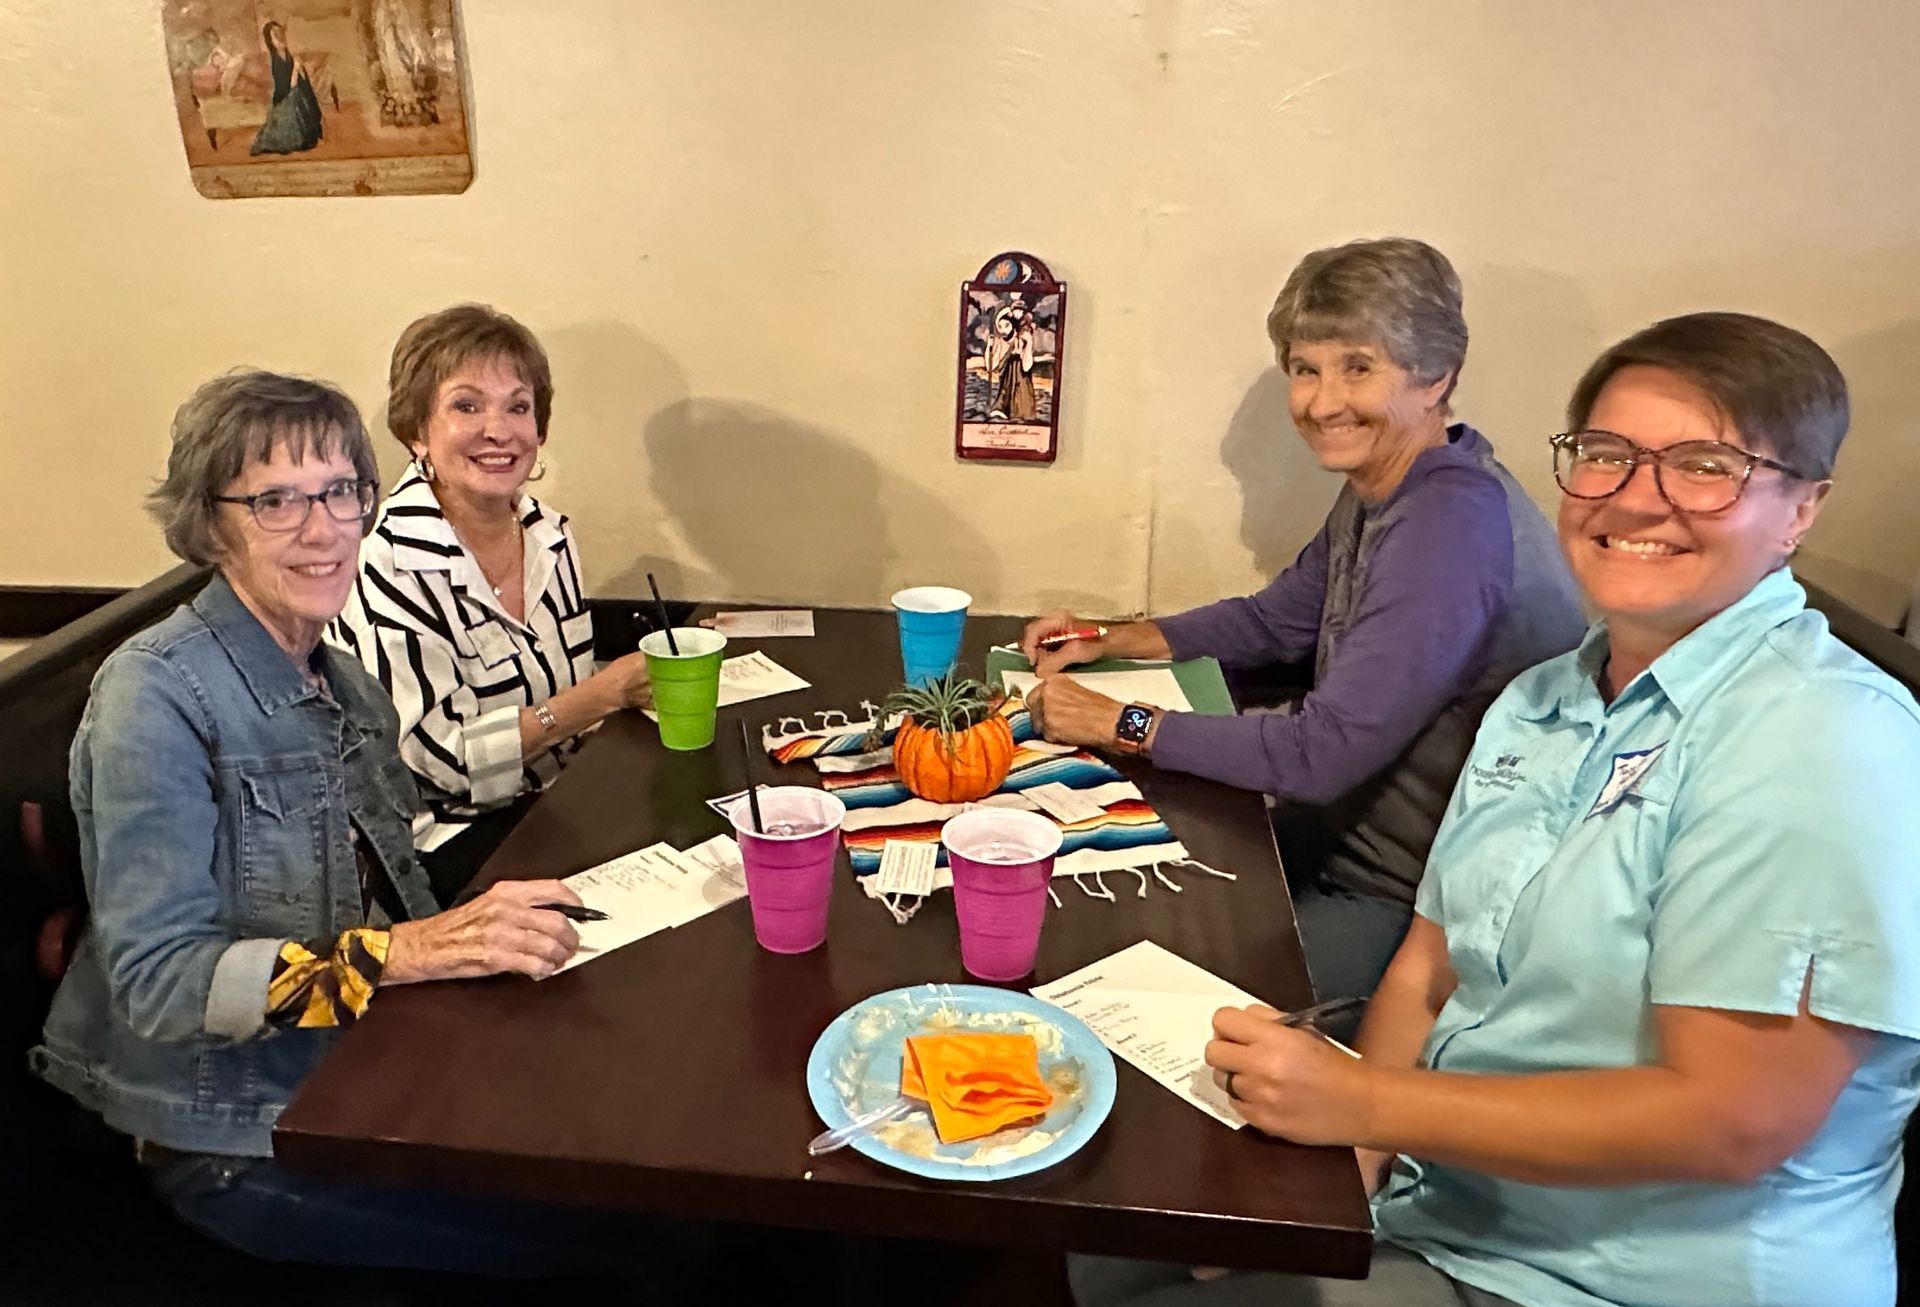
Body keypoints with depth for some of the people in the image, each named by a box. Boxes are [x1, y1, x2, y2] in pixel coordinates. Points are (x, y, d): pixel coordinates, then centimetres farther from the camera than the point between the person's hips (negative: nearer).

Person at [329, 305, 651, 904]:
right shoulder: (387, 566, -17)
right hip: (448, 848, -6)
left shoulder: (550, 535, 4)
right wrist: (610, 691, -23)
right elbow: (445, 760, -18)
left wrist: (641, 681, -6)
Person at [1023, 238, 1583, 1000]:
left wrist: (1119, 724, -19)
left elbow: (1321, 753, -28)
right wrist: (1110, 642, 5)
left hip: (1411, 902, -8)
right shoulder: (1379, 489, 3)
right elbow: (1277, 621, 17)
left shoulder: (1454, 520, -27)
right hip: (1341, 835, 9)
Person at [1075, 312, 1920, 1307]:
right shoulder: (1538, 702, 6)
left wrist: (1361, 1104, -23)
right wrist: (1349, 1169, -9)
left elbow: (1733, 1120, -23)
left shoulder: (1826, 743, -19)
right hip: (1438, 1203, 7)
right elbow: (1425, 971, 6)